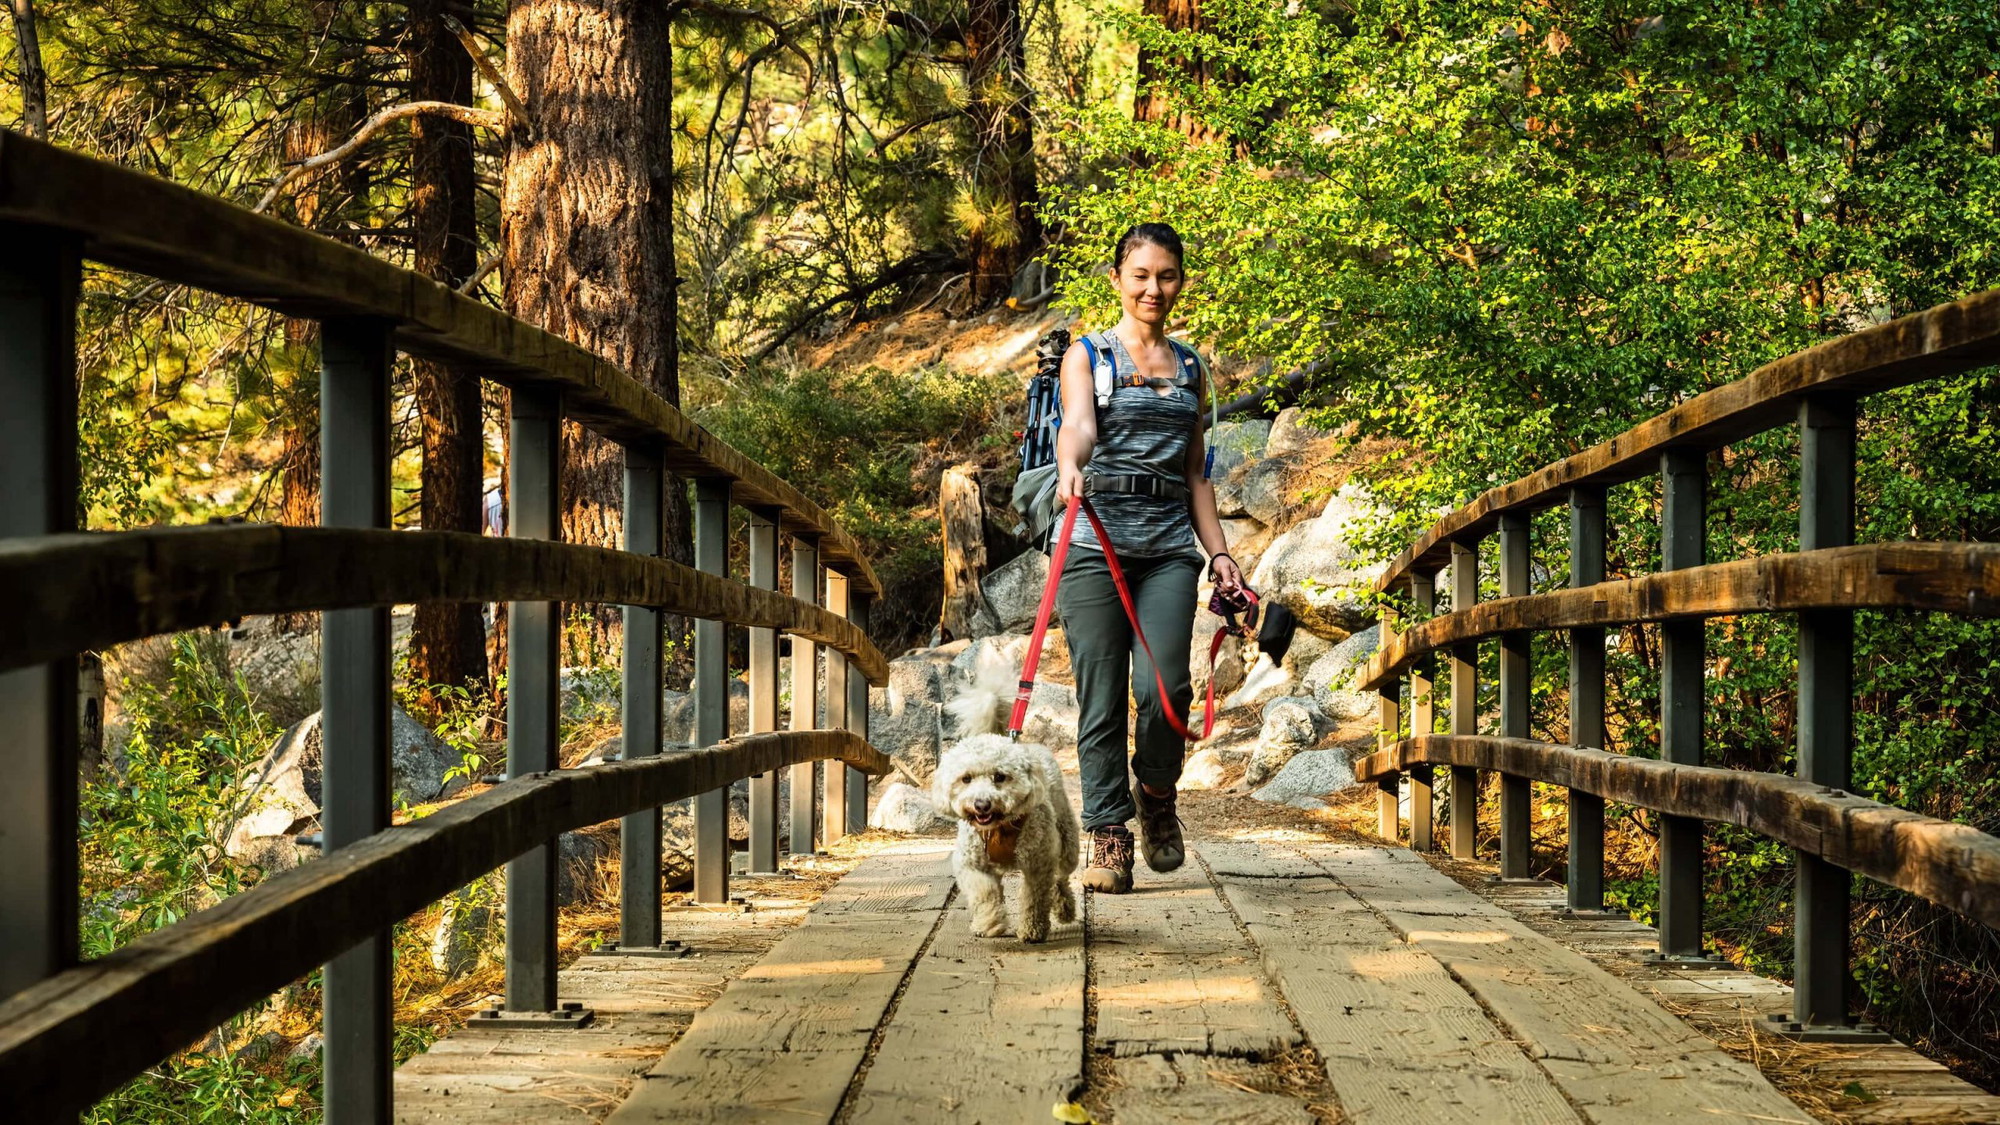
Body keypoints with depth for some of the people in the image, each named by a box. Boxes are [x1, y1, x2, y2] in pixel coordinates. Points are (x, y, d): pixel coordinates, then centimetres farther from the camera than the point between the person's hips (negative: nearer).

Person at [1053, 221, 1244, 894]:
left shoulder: (1190, 371, 18)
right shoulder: (1088, 356, 5)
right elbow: (1078, 423, -15)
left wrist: (1219, 552, 12)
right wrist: (1070, 468, -38)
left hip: (1169, 548, 3)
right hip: (1097, 542, -3)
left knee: (1165, 686, -13)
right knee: (1101, 697, -5)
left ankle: (1156, 795, 14)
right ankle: (1108, 835, 4)